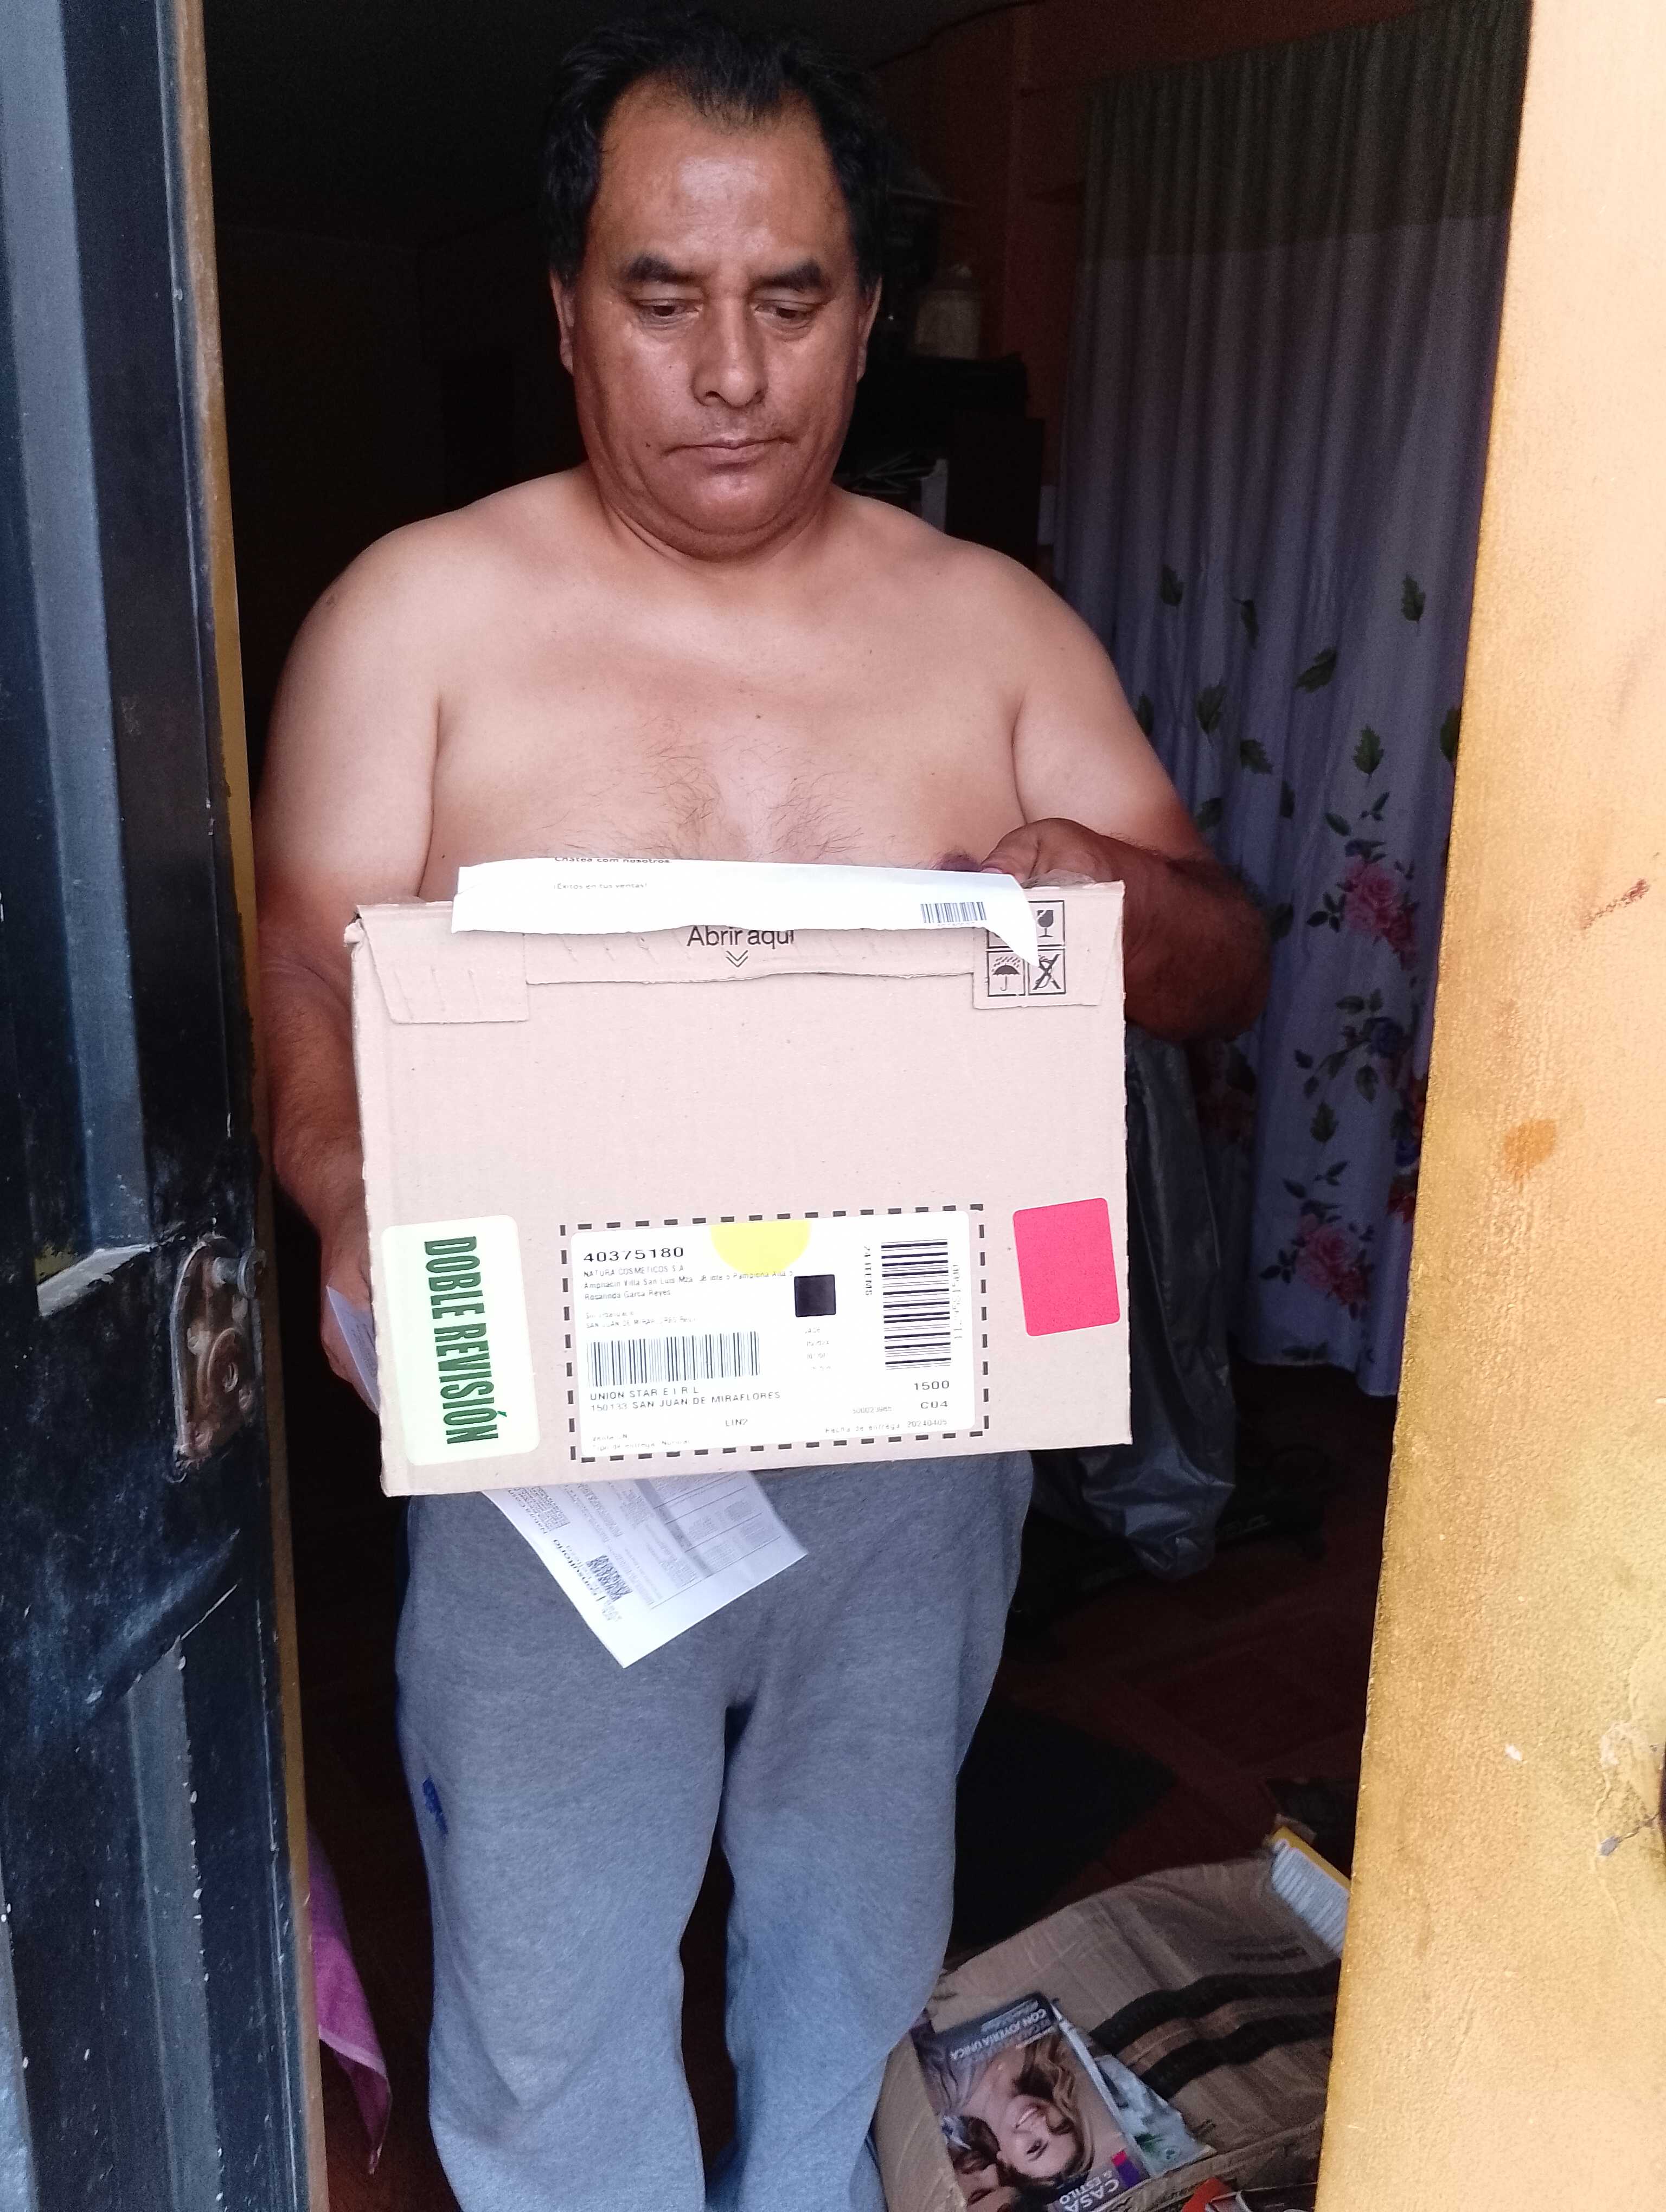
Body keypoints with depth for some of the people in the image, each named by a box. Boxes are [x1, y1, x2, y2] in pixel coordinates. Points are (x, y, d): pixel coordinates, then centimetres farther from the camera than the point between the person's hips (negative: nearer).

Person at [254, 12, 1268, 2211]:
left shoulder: (993, 624, 0)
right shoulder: (416, 612, -6)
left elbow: (1227, 969, 0)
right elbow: (308, 975, -10)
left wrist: (1108, 890, -22)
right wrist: (359, 1203, -31)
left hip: (916, 1435, 3)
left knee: (859, 1950, 26)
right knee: (552, 2007, 16)